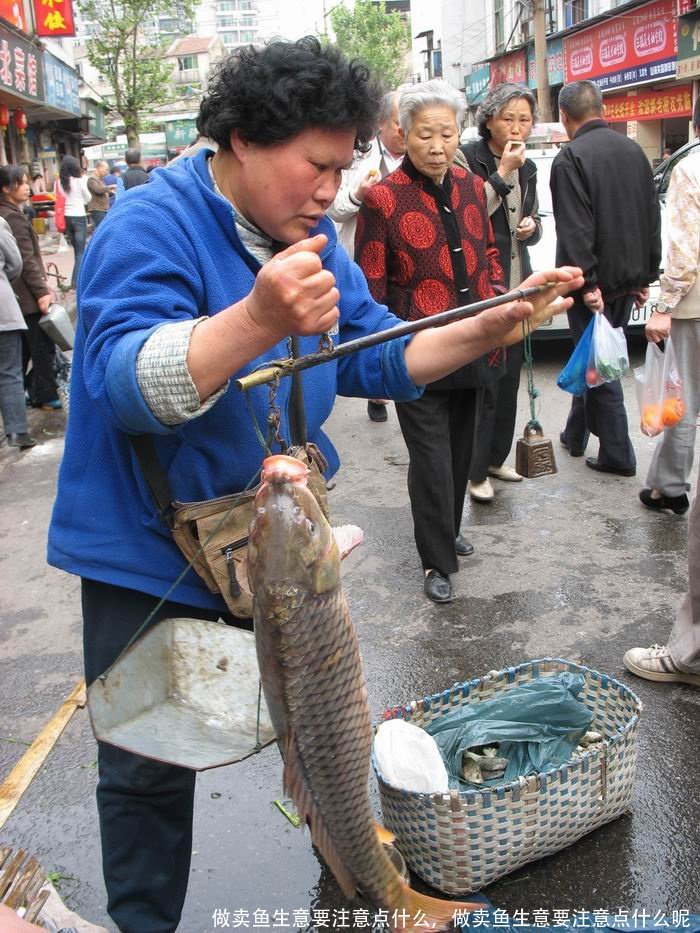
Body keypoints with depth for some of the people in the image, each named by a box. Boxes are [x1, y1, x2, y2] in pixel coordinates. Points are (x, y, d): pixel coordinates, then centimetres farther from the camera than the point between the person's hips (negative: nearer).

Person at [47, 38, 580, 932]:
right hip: (149, 557, -6)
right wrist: (260, 320, -50)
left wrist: (491, 328, -11)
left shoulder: (307, 237, 3)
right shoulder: (150, 227, -20)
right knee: (150, 772, 9)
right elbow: (124, 384, -34)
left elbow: (374, 356, 4)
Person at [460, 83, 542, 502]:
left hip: (517, 285, 7)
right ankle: (477, 472, 4)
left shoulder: (527, 168, 13)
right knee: (484, 380, -6)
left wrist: (532, 226, 1)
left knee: (510, 377, 13)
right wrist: (502, 173, -19)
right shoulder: (470, 158, -8)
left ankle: (496, 458, 26)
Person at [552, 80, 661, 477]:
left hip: (595, 282, -7)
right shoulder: (634, 150, 9)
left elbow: (575, 228, -21)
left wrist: (587, 281, -20)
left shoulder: (571, 158, -13)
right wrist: (646, 276, 16)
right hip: (629, 277, 7)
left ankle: (618, 454, 5)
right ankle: (576, 433, 32)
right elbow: (653, 218, 12)